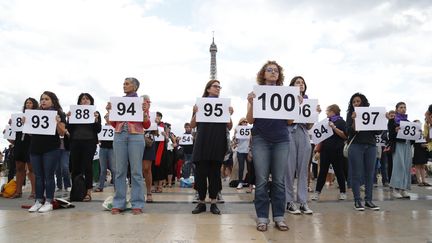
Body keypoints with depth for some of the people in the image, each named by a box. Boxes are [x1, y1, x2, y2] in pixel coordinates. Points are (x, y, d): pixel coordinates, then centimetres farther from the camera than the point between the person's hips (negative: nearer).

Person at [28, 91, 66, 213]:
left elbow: (62, 133, -6)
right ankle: (38, 201, 14)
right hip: (35, 148, 5)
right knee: (38, 176, 8)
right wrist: (25, 123, 0)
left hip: (51, 149, -5)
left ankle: (49, 202, 3)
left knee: (49, 176, -2)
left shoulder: (59, 114, 1)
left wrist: (57, 123, -23)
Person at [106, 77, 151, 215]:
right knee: (120, 170, 2)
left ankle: (137, 204, 2)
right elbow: (114, 124, 16)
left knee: (136, 171, -3)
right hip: (119, 136, 3)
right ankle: (118, 203, 8)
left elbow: (146, 125, 5)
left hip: (136, 136, -3)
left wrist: (145, 112, -10)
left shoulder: (142, 102, 7)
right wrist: (110, 111, 2)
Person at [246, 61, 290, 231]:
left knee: (279, 180, 3)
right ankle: (262, 217, 6)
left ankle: (279, 217, 11)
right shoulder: (256, 92, 5)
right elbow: (250, 120, 1)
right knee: (262, 181, -2)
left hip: (281, 140, 2)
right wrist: (251, 103, -14)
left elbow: (289, 121, 9)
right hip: (261, 140, -2)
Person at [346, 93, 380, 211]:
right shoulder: (350, 114, 6)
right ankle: (357, 201, 3)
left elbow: (378, 132, 9)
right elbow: (349, 132, -4)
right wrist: (354, 120, -19)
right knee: (357, 174, -2)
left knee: (369, 173, 3)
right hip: (356, 145, -2)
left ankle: (368, 200, 11)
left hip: (371, 145, 3)